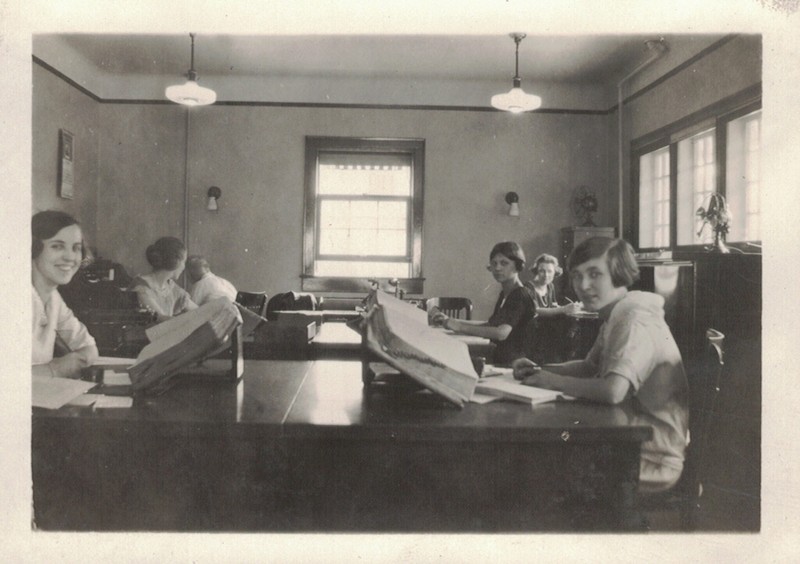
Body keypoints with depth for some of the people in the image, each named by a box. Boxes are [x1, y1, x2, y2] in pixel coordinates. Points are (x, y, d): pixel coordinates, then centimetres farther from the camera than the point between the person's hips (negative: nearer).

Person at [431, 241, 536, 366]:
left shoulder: (521, 296, -13)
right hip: (499, 359, 8)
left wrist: (459, 327, -26)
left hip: (512, 364, -8)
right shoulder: (504, 294, 16)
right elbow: (490, 325, 23)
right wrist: (450, 321, 13)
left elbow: (501, 333, -26)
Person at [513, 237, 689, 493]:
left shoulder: (635, 321, -23)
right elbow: (589, 367, 19)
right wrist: (538, 371, 1)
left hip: (652, 462, -9)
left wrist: (553, 381, -19)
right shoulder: (616, 316, 8)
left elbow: (613, 391, -36)